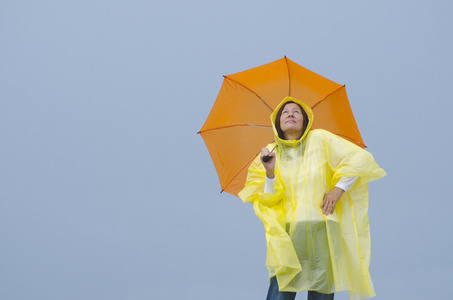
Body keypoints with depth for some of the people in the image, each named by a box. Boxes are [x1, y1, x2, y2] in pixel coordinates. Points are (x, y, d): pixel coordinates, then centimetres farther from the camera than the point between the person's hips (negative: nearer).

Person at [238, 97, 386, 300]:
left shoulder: (320, 139, 6)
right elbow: (268, 201, 3)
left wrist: (339, 188, -2)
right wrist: (270, 173, -12)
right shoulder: (272, 152, 10)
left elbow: (360, 158, 4)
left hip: (322, 232, 0)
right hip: (288, 235, 1)